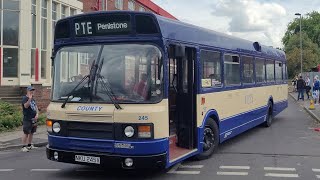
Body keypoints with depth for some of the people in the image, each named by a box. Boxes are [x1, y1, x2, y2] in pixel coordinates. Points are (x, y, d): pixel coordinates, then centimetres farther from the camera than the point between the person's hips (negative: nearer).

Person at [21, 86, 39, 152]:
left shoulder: (33, 99, 17)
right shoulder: (25, 98, -7)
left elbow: (36, 107, 19)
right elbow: (26, 106, -24)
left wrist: (37, 114, 2)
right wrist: (30, 99, -36)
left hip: (33, 119, 8)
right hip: (27, 119, -8)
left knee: (31, 132, 13)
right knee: (26, 133, -8)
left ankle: (29, 145, 23)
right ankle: (24, 146, -5)